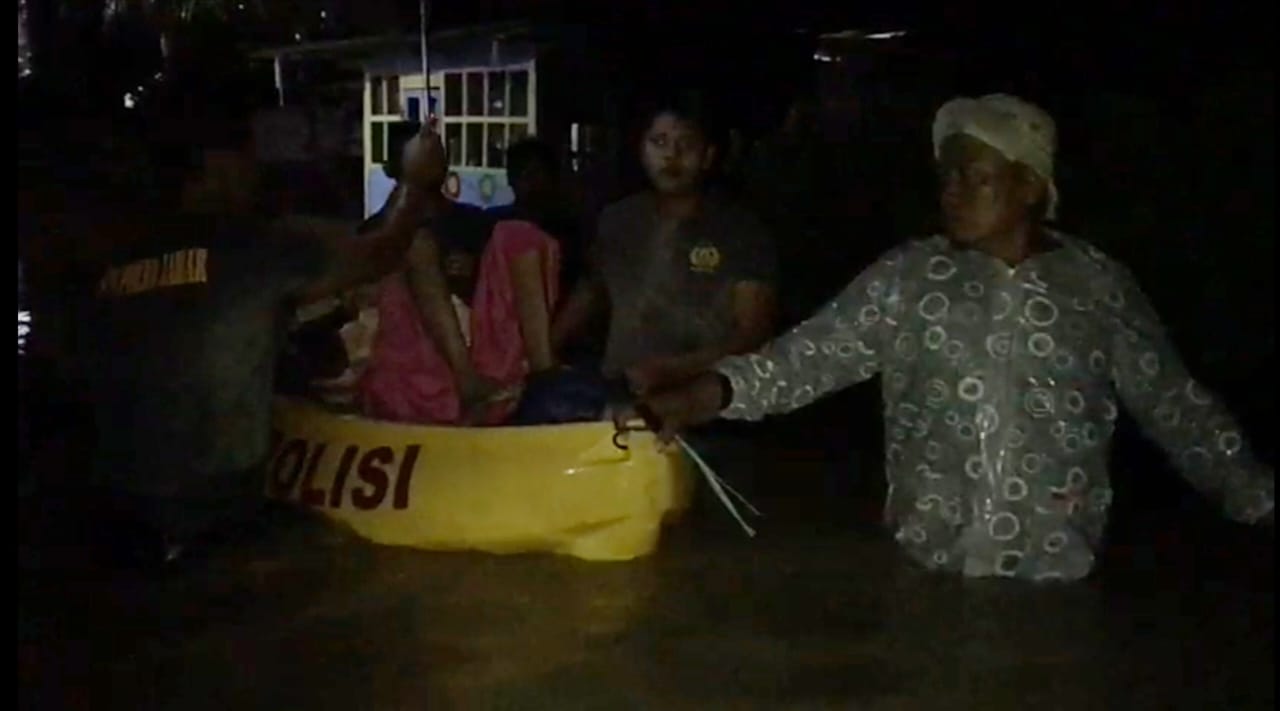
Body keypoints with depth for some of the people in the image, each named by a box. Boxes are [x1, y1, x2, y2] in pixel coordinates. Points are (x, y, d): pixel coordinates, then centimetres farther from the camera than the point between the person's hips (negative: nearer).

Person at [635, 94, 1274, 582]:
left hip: (1056, 574, 0)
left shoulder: (1100, 285, -1)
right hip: (922, 565, 1)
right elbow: (812, 356, -8)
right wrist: (708, 393, -22)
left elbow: (1175, 406, 5)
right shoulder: (907, 276, 0)